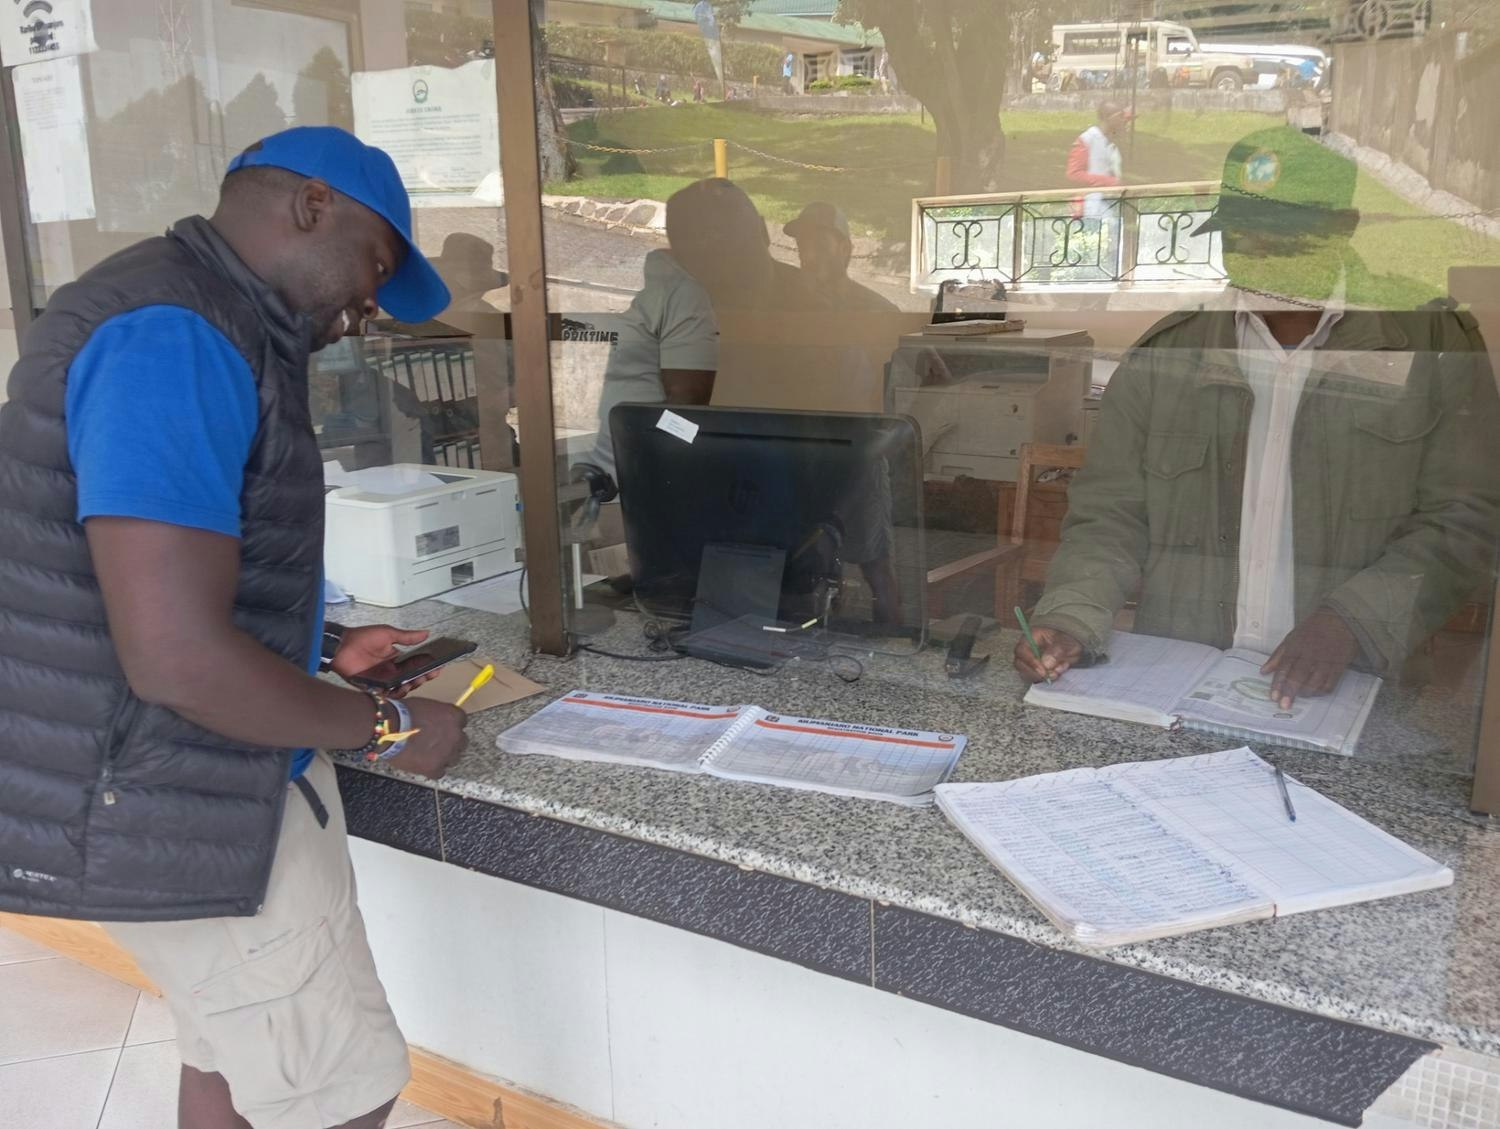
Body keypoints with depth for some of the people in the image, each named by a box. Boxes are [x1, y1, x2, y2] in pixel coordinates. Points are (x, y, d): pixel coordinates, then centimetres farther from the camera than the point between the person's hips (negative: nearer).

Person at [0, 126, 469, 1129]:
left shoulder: (202, 330, 11)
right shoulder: (172, 339, -23)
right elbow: (179, 658, -29)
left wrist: (323, 648, 11)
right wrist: (389, 728, -16)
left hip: (212, 784, 10)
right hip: (181, 811, -10)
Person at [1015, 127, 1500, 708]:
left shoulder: (1438, 350, 4)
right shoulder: (1164, 354, 8)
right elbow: (1109, 515, 6)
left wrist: (1350, 621, -14)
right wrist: (1071, 619, -11)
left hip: (1345, 689, -1)